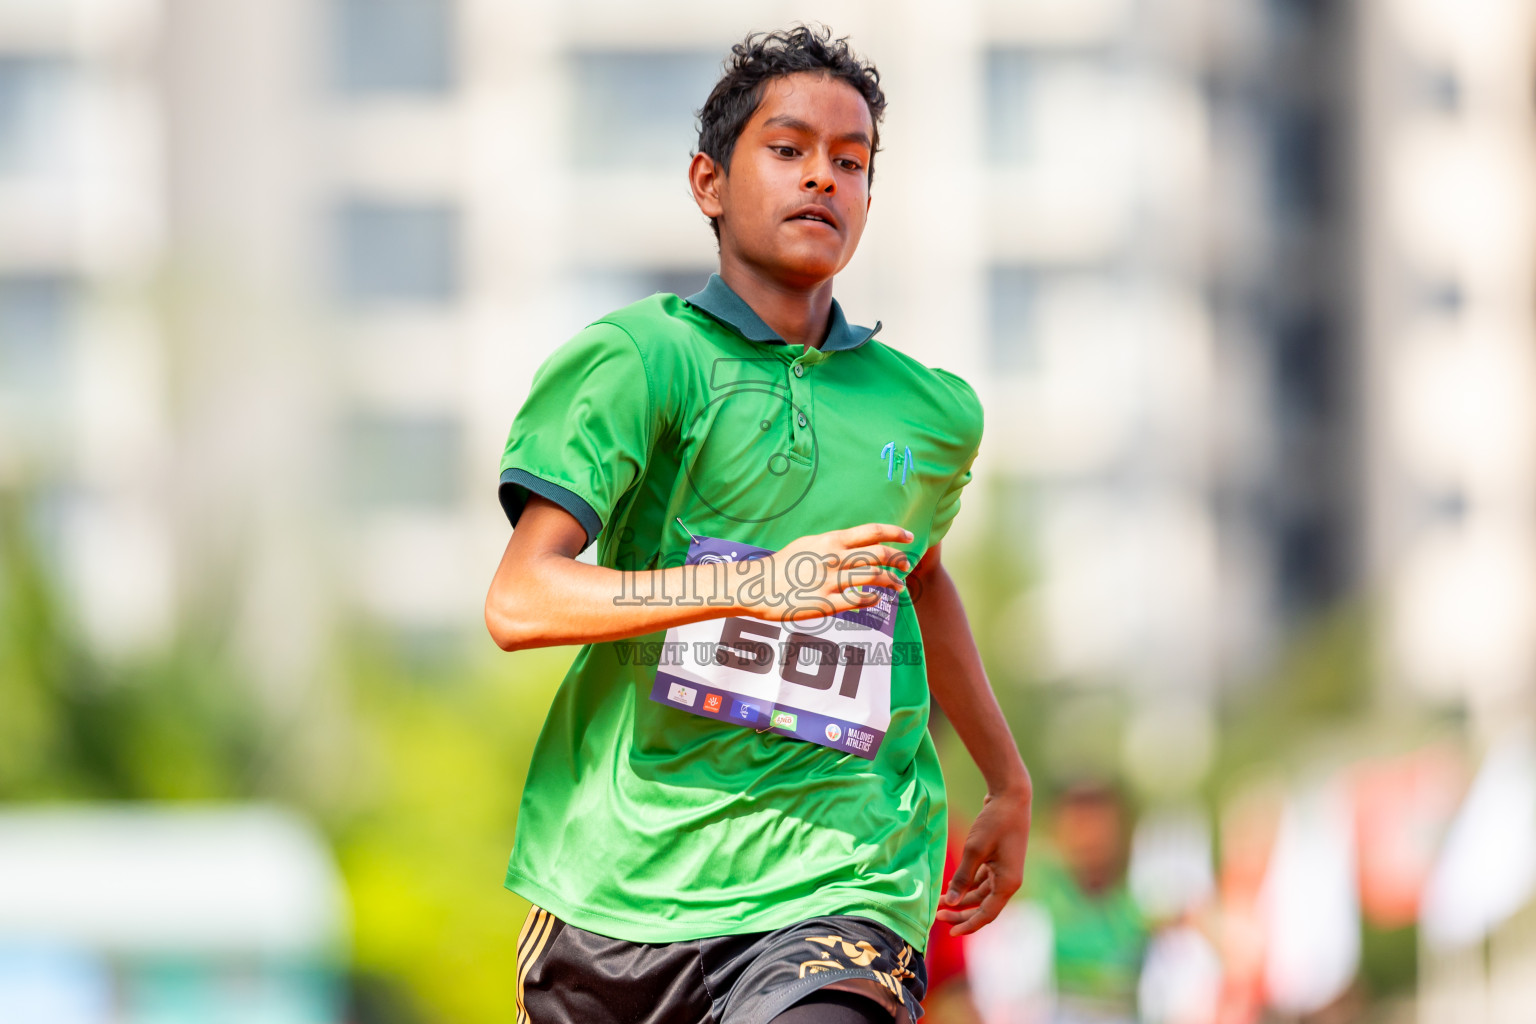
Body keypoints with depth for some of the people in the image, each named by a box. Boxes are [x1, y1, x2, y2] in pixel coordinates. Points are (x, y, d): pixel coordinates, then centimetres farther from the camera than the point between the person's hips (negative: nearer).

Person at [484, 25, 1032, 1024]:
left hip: (836, 883, 1)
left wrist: (1011, 783, 39)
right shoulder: (641, 358, -3)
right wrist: (752, 584, -24)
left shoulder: (935, 414, 11)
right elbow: (519, 603, -14)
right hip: (620, 876, -1)